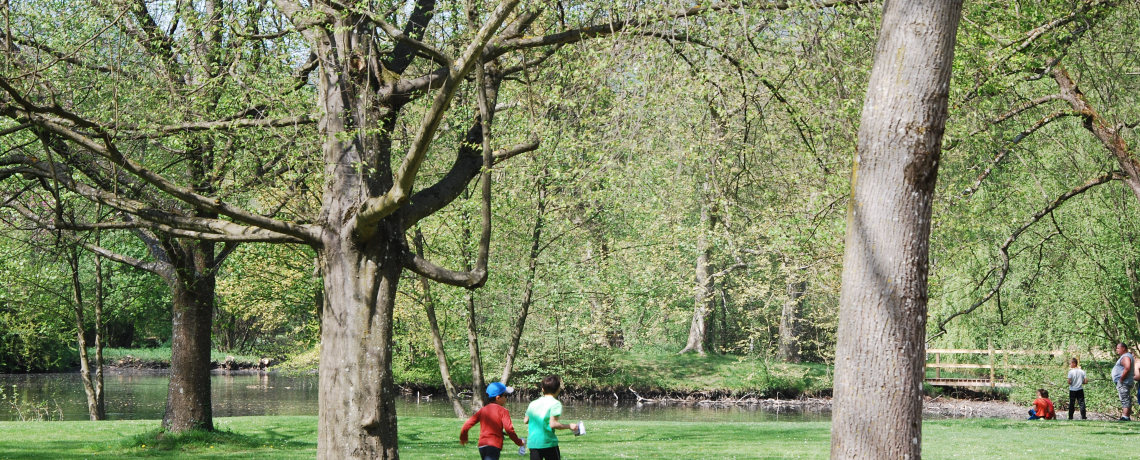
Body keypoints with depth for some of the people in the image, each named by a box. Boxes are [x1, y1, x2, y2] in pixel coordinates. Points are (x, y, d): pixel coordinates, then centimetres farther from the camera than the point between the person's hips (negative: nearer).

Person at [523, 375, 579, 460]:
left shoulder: (533, 403, 10)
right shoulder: (555, 404, -9)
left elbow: (525, 420, 16)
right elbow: (553, 424, -18)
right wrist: (569, 426, -6)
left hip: (532, 443, 5)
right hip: (548, 442, -5)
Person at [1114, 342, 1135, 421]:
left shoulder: (1126, 357, -12)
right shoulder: (1125, 356, 22)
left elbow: (1127, 368, -27)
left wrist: (1121, 379, -21)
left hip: (1123, 383, -11)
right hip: (1125, 383, 11)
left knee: (1125, 400, -17)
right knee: (1127, 401, 10)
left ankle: (1124, 417, -24)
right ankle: (1128, 417, 12)